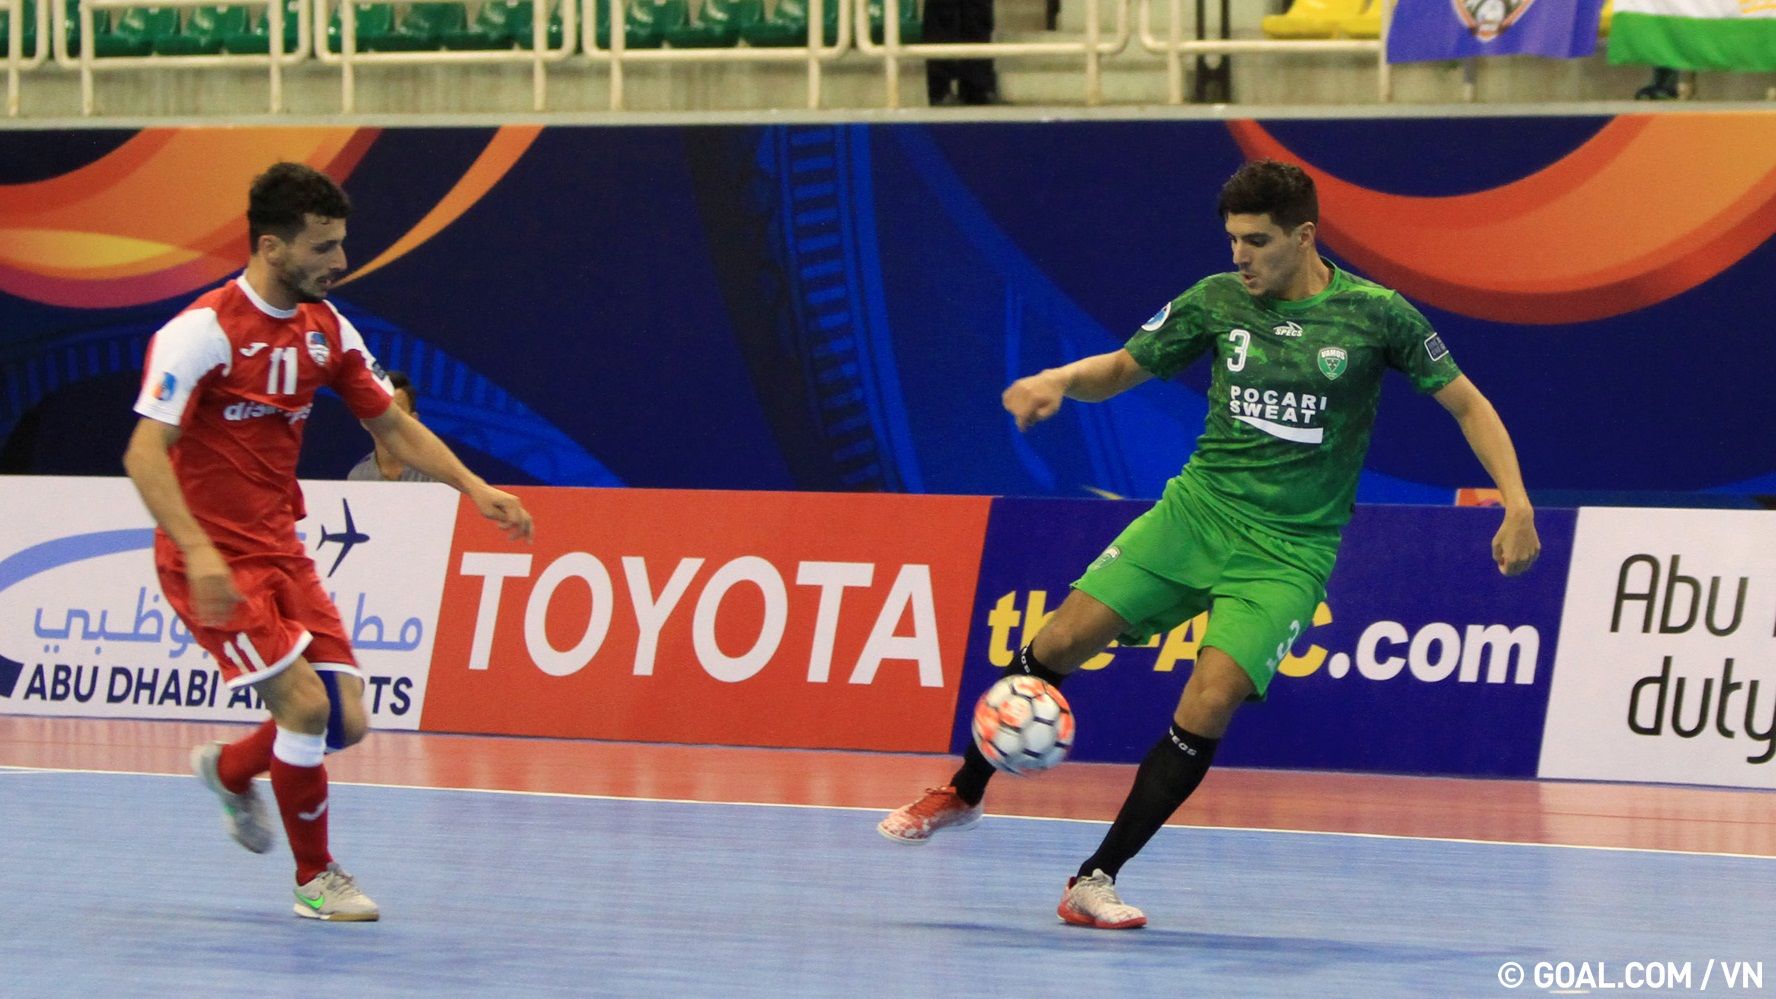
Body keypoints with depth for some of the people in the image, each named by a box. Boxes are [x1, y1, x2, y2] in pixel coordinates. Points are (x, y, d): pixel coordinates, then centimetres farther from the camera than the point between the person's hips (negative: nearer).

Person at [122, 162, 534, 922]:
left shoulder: (326, 329, 4)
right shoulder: (204, 331, -18)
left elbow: (392, 426, 15)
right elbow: (145, 453, -24)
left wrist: (474, 489, 2)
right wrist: (198, 551, -35)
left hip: (281, 552, 7)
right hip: (212, 563, -7)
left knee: (346, 720, -1)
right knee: (304, 702, -17)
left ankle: (229, 770, 30)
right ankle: (315, 878, 2)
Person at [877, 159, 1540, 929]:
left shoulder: (1375, 315, -7)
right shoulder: (1218, 301, 1)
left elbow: (1466, 404, 2)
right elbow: (1120, 369, 13)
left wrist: (1517, 506, -7)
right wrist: (1059, 381, -9)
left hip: (1290, 548, -3)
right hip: (1197, 507, 3)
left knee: (1209, 704, -20)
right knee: (1058, 642, -7)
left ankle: (1097, 880, -9)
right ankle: (963, 793, 16)